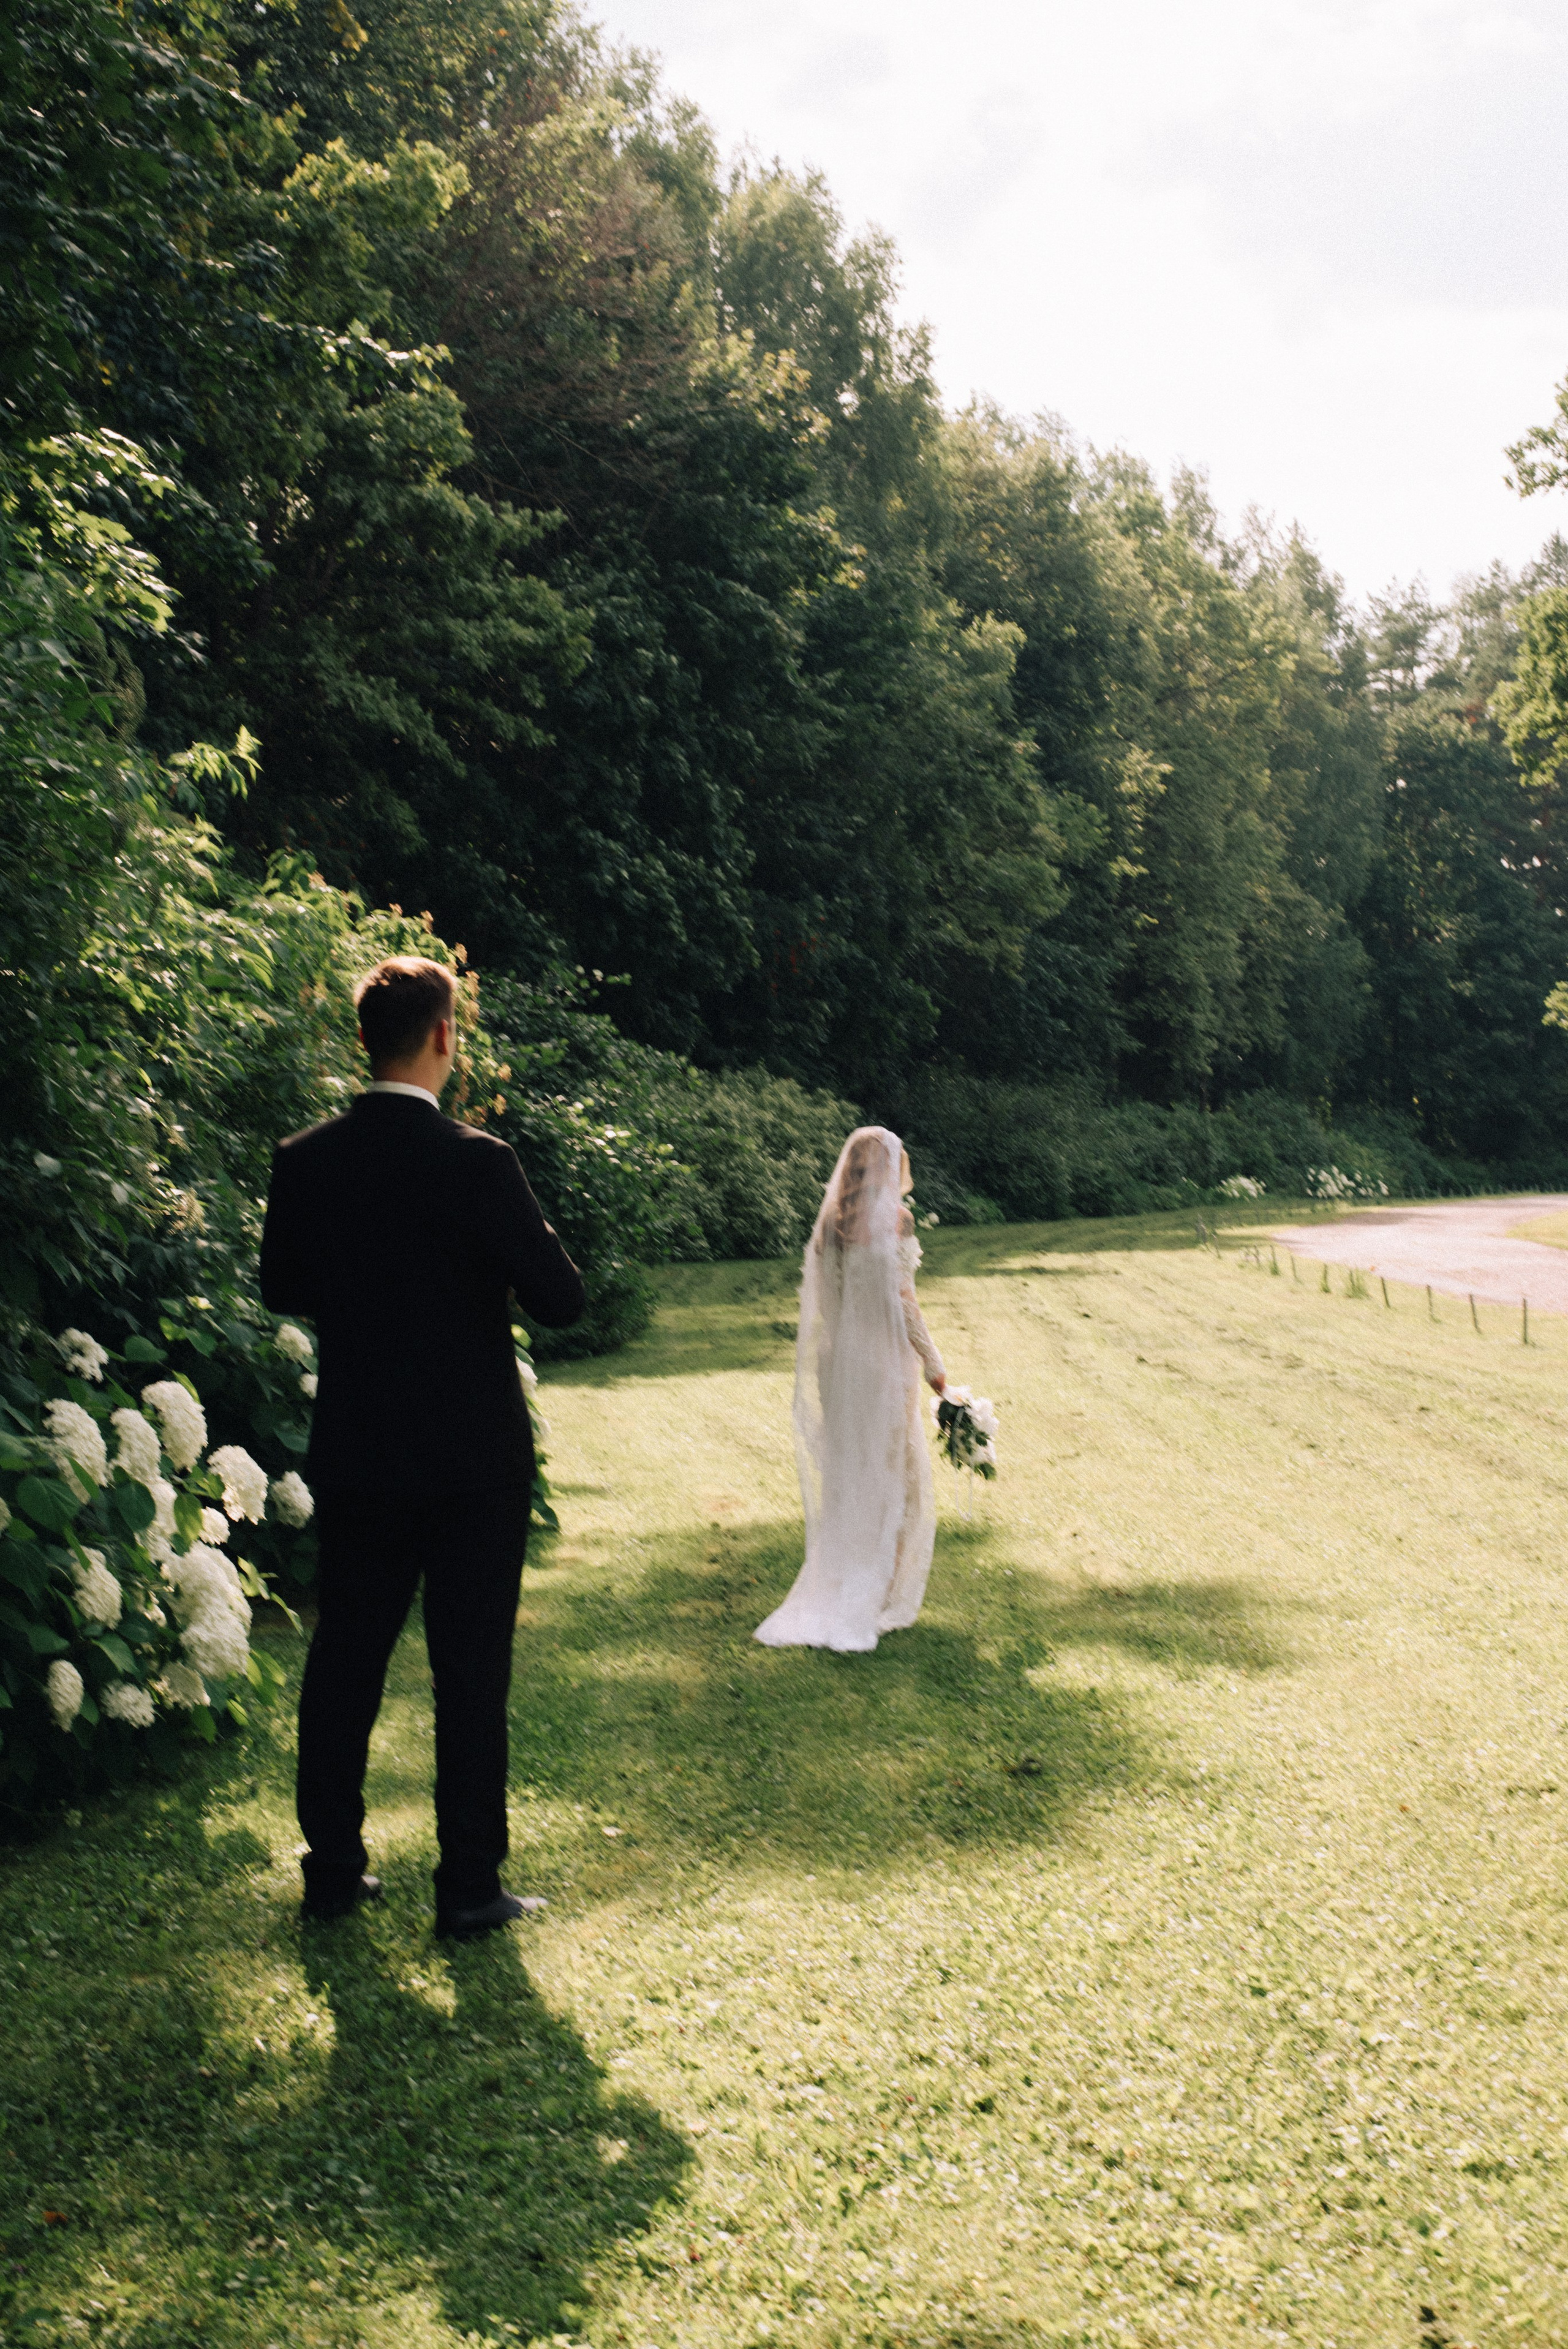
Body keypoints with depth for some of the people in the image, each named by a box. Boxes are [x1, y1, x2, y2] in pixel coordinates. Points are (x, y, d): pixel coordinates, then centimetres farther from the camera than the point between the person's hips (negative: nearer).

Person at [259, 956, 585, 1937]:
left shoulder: (305, 1162, -3)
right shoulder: (475, 1163, -17)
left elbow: (282, 1287, 10)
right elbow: (561, 1296, -14)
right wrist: (516, 1240, 5)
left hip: (355, 1455, 4)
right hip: (473, 1459, -4)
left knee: (344, 1660, 15)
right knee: (472, 1672, 5)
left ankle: (334, 1867, 24)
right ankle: (469, 1885, 12)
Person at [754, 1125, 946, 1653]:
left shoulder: (832, 1220, 6)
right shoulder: (891, 1218, -12)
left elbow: (821, 1299, 9)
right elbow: (901, 1299, -13)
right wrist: (933, 1363, -4)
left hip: (838, 1359, 6)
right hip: (884, 1357, -6)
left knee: (843, 1476, 13)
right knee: (893, 1477, 4)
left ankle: (830, 1596, 17)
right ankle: (877, 1604, 5)